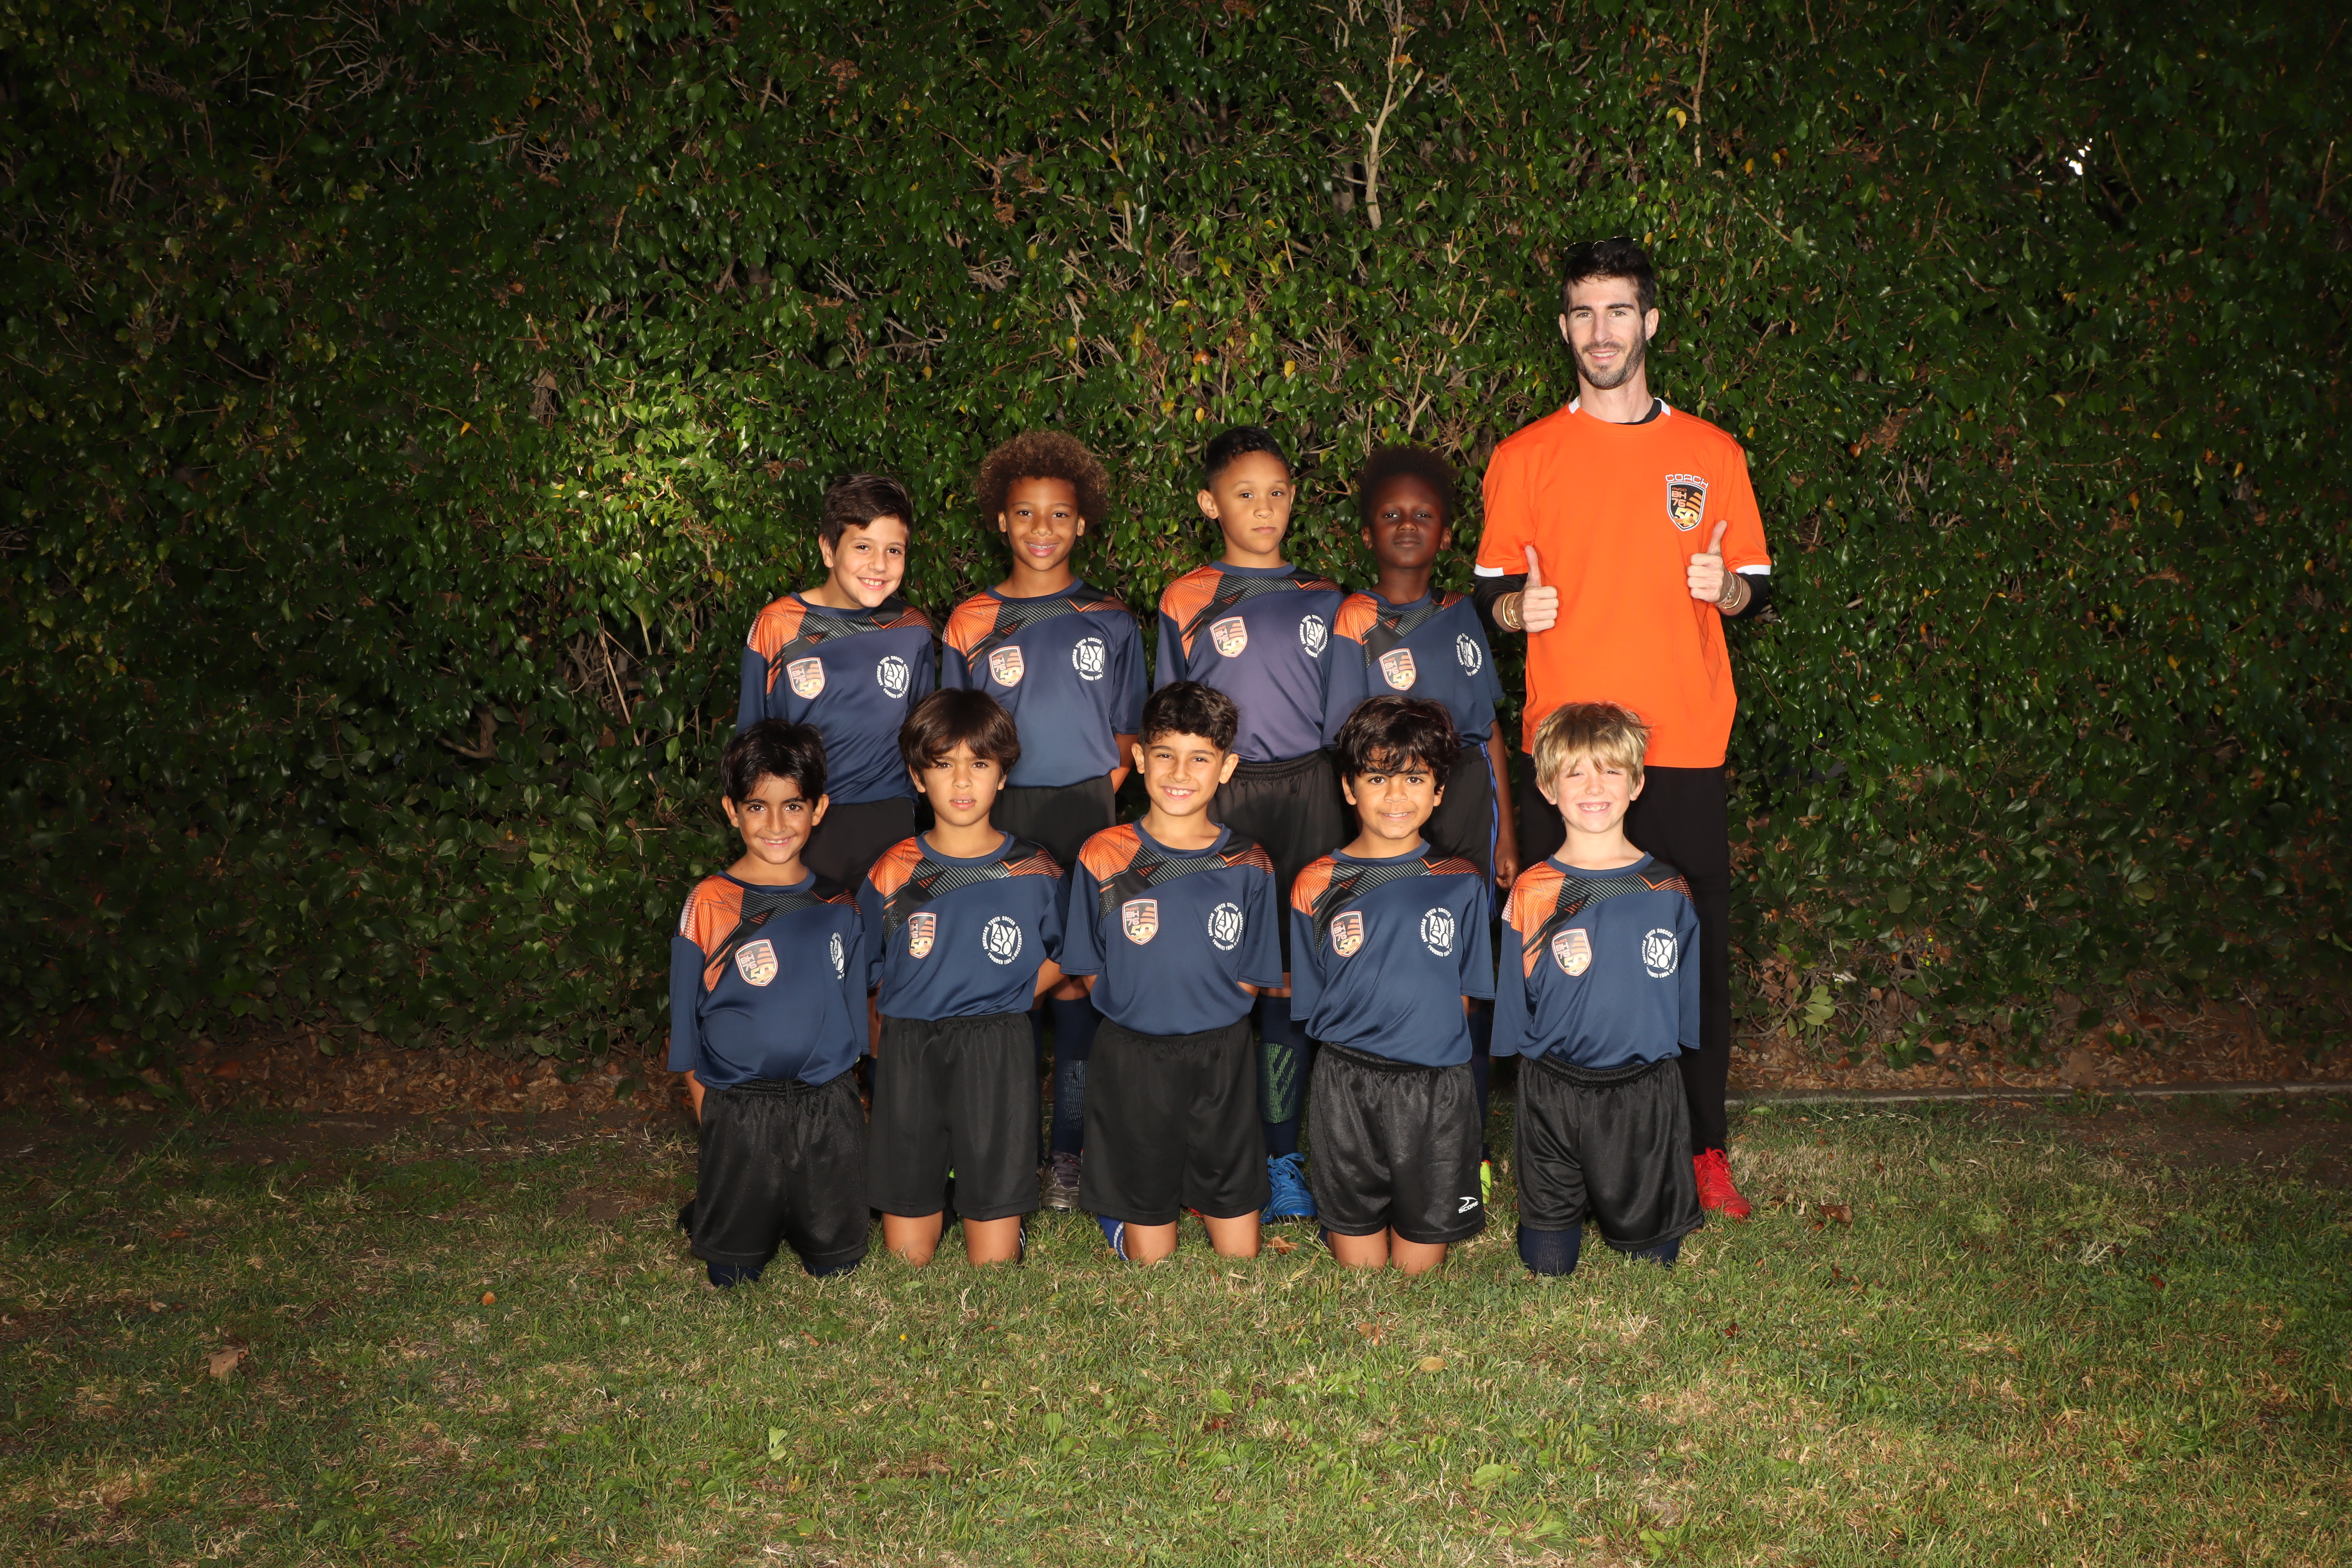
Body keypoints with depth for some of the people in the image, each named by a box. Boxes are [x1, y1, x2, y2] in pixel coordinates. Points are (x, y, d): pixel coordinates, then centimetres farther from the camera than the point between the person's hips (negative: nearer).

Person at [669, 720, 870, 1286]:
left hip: (830, 1110, 3)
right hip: (740, 1111, -2)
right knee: (734, 1273, 7)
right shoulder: (708, 906, -7)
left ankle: (798, 1219, 39)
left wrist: (840, 1088, 11)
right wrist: (707, 1108, 0)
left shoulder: (837, 909, 3)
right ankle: (705, 1216, 36)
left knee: (836, 1264, 10)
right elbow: (686, 1023, 1)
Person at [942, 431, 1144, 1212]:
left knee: (1077, 976, -2)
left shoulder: (1111, 622, 8)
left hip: (1085, 811, 0)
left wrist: (1103, 793, 0)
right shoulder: (972, 623, 7)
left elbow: (1127, 734, 12)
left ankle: (1068, 1150, 5)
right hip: (998, 815, 0)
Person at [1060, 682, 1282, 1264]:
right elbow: (1090, 970, 2)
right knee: (1150, 1255, 7)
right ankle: (1118, 1212, 36)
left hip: (1222, 1059, 1)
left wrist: (1201, 1003, -6)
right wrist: (1143, 1003, -7)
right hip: (1132, 1058, -1)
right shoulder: (1104, 858, -4)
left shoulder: (1248, 866, 0)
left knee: (1241, 1252, 8)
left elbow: (1252, 979, 5)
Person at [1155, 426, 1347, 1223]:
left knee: (1293, 972, 0)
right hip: (1218, 794, -1)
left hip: (1307, 792, 2)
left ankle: (1280, 1157, 8)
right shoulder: (1187, 601, 7)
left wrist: (1347, 815, 10)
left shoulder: (1322, 600, 12)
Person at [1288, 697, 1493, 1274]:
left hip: (1436, 1087, 0)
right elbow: (1309, 1002, 3)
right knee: (1359, 1269, 9)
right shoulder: (1318, 885, 0)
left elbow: (1466, 994, 7)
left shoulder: (1463, 884, 3)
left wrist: (1430, 1036, -4)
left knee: (1419, 1268, 9)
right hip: (1346, 1089, 0)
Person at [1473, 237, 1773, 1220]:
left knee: (1695, 946, 2)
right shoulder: (1525, 458, 8)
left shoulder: (1711, 453, 10)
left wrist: (1724, 585, -8)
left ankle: (1702, 1148, 15)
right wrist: (1519, 607, -10)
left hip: (1683, 743, 1)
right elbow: (1490, 590, 11)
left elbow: (1755, 587, 14)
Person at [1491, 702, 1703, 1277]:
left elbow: (1686, 998, 9)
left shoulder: (1668, 891, 0)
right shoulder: (1532, 893, -4)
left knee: (1651, 1252, 10)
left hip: (1646, 1093, 1)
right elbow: (1513, 1004, 3)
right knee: (1547, 1267, 6)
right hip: (1553, 1093, -1)